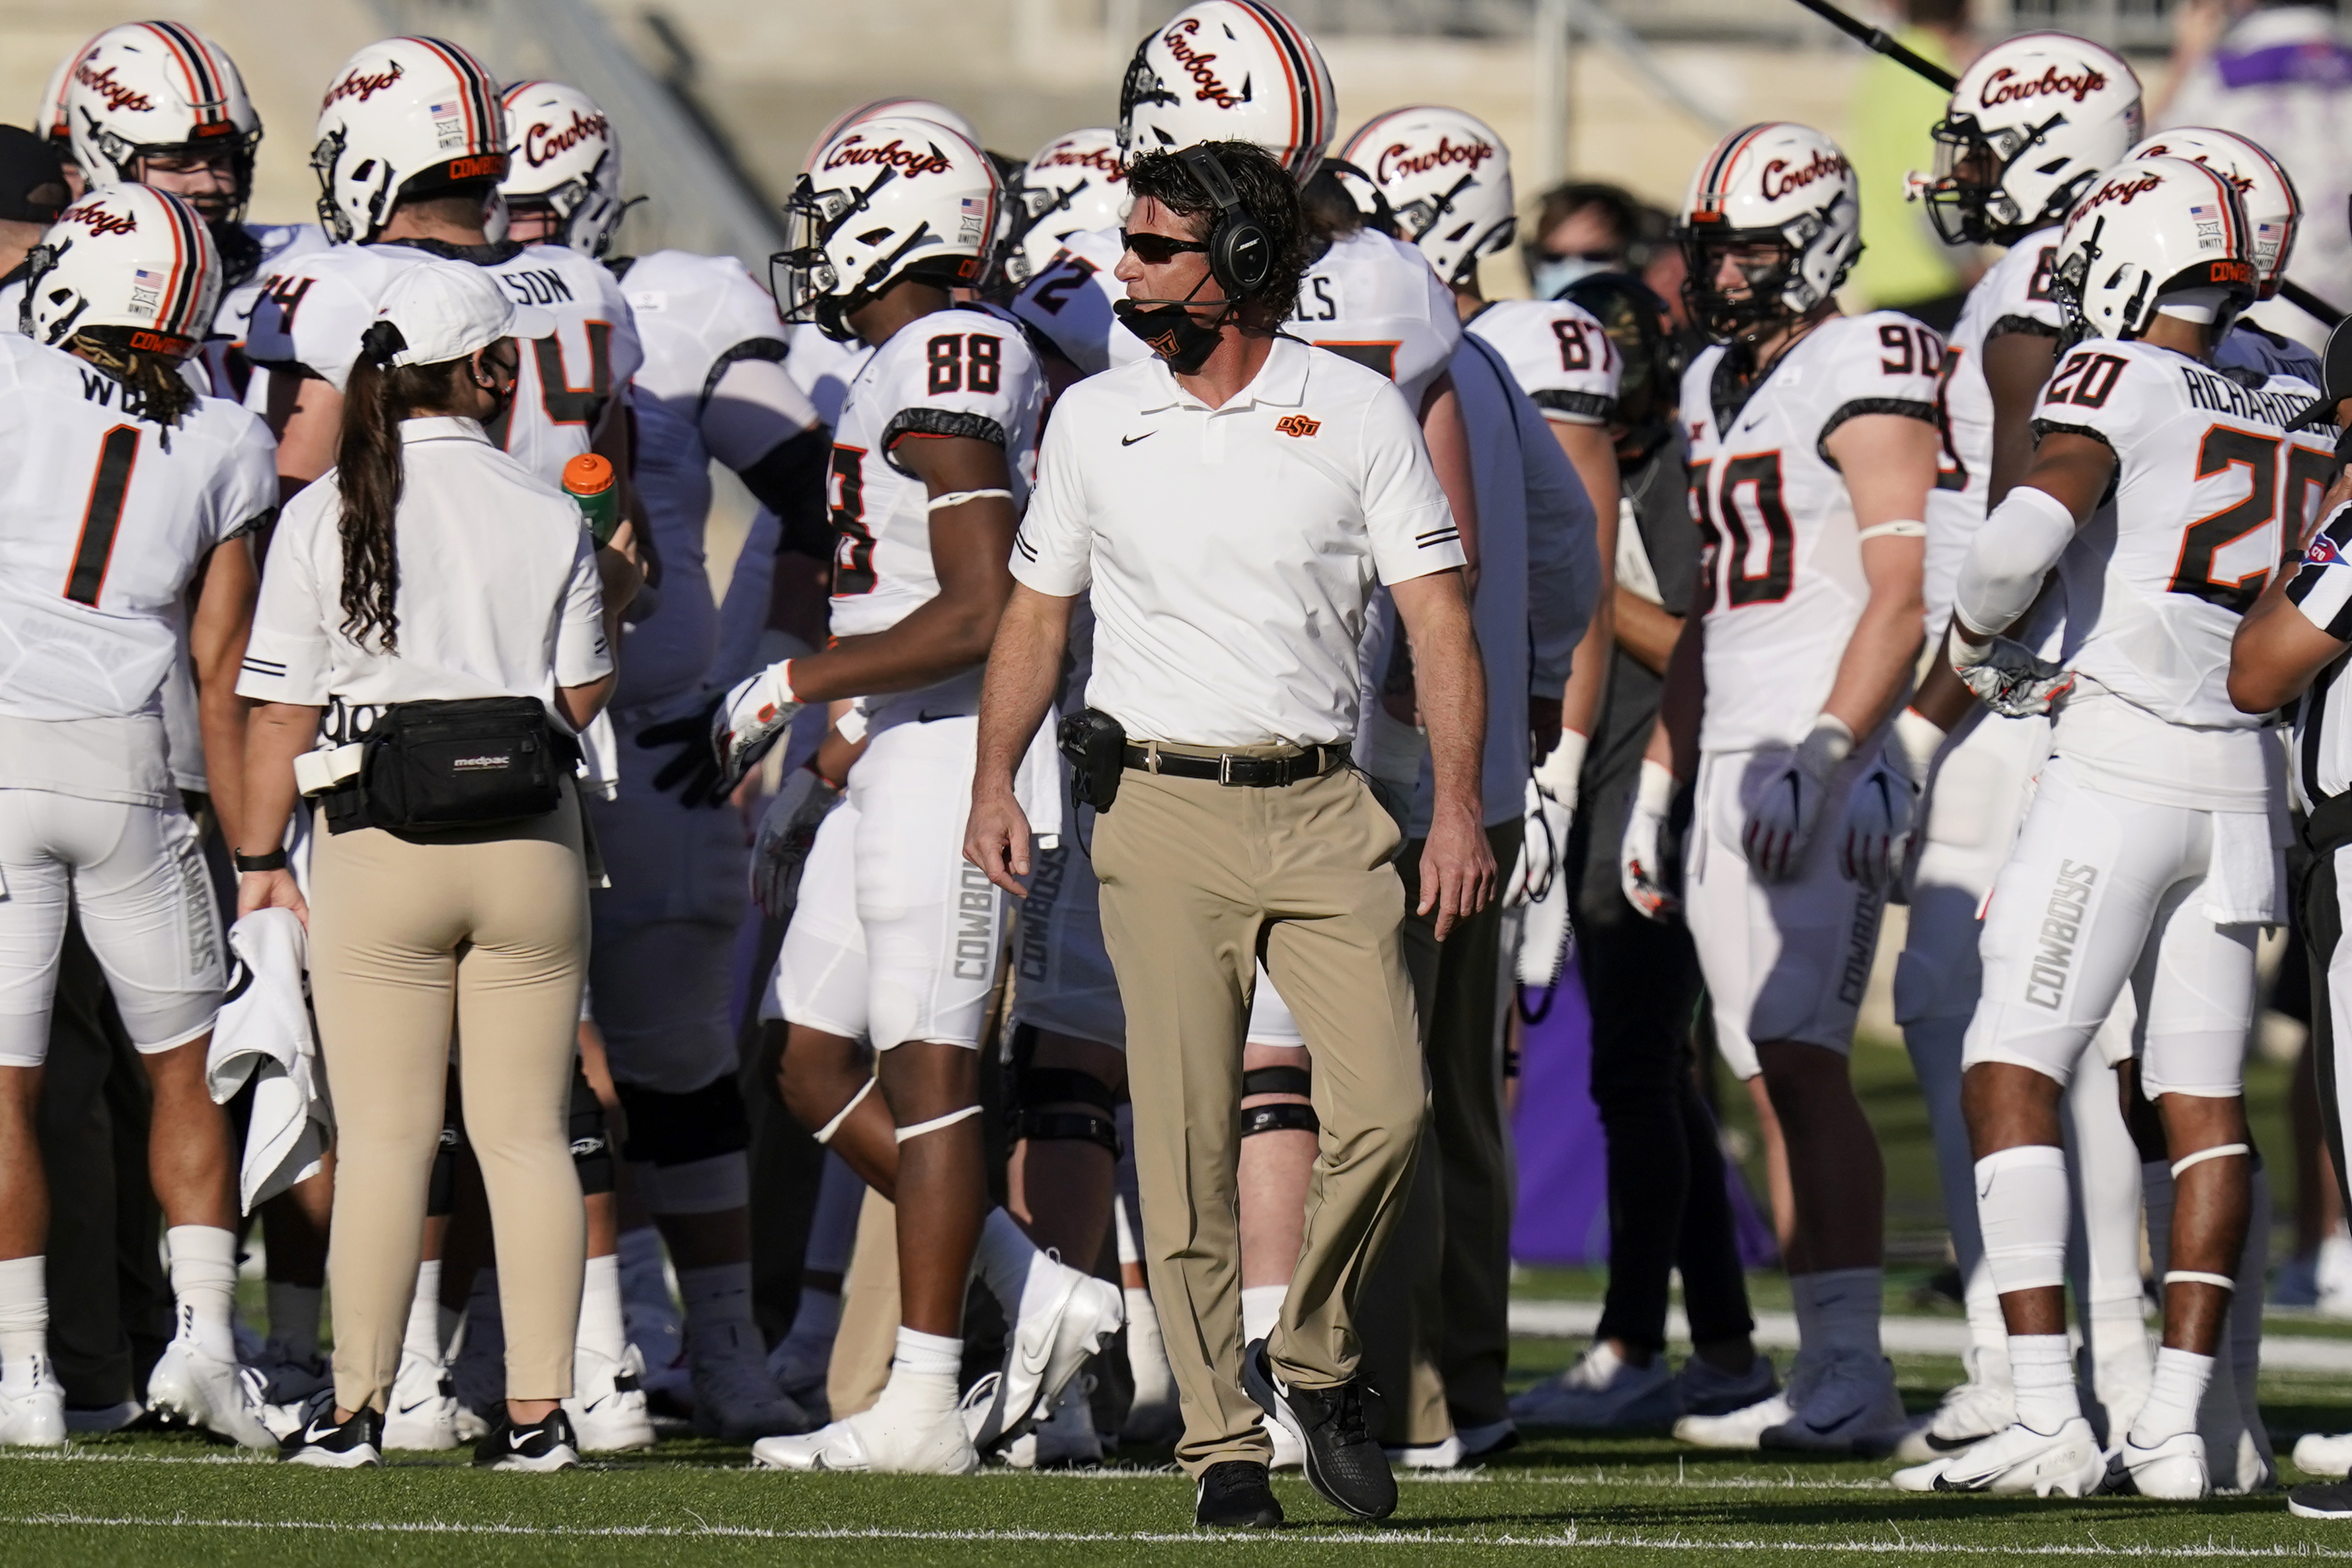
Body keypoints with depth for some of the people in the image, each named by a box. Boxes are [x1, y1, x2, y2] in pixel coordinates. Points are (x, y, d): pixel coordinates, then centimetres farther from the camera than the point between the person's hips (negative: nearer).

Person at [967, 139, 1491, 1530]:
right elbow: (1039, 615, 15)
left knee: (1385, 1107, -12)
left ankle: (1314, 1362, 12)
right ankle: (1222, 1441, 4)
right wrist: (997, 778, 0)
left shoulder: (1357, 414, 2)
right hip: (1162, 805, 1)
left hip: (1321, 808, -1)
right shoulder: (1096, 422, 7)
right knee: (1191, 1142, -3)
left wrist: (1459, 809, -8)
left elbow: (1440, 624, 1)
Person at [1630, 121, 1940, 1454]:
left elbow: (1904, 595, -16)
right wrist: (1658, 782, 23)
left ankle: (1850, 1369, -14)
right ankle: (1836, 1373, 6)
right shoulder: (1718, 387, 19)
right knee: (1779, 1075, 5)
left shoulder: (1864, 378, -8)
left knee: (1803, 1057, -14)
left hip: (1827, 762, -9)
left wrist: (1822, 757, -23)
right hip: (1733, 767, 9)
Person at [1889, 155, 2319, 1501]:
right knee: (2204, 1102, 8)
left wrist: (1980, 649, -1)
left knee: (2012, 1077, -5)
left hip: (2120, 768, -7)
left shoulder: (2122, 379, -6)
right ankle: (2179, 1425, 5)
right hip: (2243, 777, 7)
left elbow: (2031, 528, -19)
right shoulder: (2298, 417, 13)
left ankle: (2050, 1423, -13)